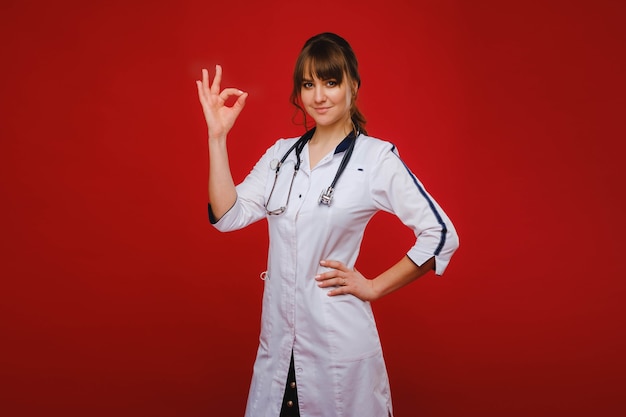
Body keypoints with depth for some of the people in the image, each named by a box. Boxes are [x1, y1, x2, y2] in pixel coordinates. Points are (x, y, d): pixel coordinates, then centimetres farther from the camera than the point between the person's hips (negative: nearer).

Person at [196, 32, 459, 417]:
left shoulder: (377, 158, -9)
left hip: (339, 340, -4)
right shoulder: (281, 155, 5)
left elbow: (441, 235, -10)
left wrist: (374, 287, -7)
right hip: (278, 336, 5)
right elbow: (228, 216, -4)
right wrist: (217, 136, -9)